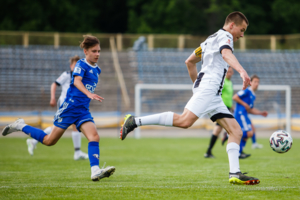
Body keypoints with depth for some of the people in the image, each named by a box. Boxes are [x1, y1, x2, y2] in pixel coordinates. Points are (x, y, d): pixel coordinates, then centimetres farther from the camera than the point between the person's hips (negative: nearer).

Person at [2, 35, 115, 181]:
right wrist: (88, 94, -45)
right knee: (49, 141, 2)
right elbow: (76, 81, -30)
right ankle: (21, 127, 22)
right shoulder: (81, 64, -10)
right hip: (70, 107, -6)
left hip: (83, 111, 6)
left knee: (94, 137, -18)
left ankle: (95, 171, -28)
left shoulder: (96, 70, 13)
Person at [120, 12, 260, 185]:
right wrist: (241, 70, -40)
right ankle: (135, 121, -22)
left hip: (213, 95, 11)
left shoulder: (211, 39, 30)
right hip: (208, 86, -11)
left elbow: (190, 62, 35)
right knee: (184, 121, -26)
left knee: (236, 131, 3)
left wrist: (197, 84, 36)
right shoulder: (224, 36, 1)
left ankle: (235, 174, -7)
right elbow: (226, 53, -24)